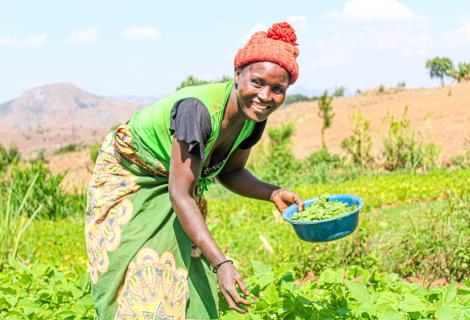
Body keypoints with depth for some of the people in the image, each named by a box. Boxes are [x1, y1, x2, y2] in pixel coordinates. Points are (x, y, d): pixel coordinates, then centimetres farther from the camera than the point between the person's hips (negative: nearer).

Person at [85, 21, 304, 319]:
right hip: (129, 182, -6)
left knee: (190, 290, 3)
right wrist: (221, 263, -44)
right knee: (142, 286, -9)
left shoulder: (254, 117, -15)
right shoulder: (197, 109, -37)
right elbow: (180, 195, -38)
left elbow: (230, 172, 2)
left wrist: (273, 193, -16)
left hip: (171, 184, 7)